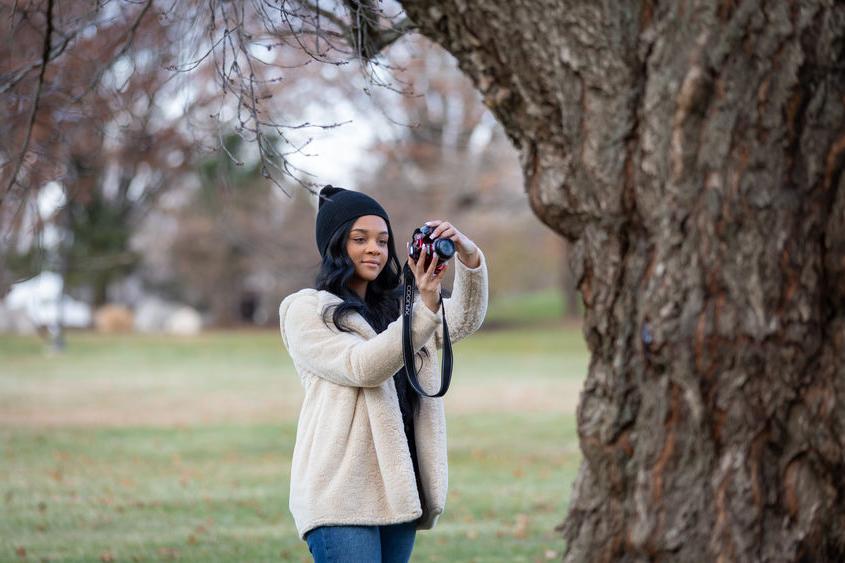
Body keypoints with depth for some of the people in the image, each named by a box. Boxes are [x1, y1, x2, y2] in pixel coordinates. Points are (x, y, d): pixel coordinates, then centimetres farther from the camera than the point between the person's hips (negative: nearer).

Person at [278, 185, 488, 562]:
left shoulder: (397, 307, 19)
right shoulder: (305, 311, 1)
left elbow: (465, 321, 1)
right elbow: (361, 367, -14)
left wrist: (468, 256, -19)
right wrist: (424, 308, -24)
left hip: (399, 488, 6)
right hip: (343, 495, -6)